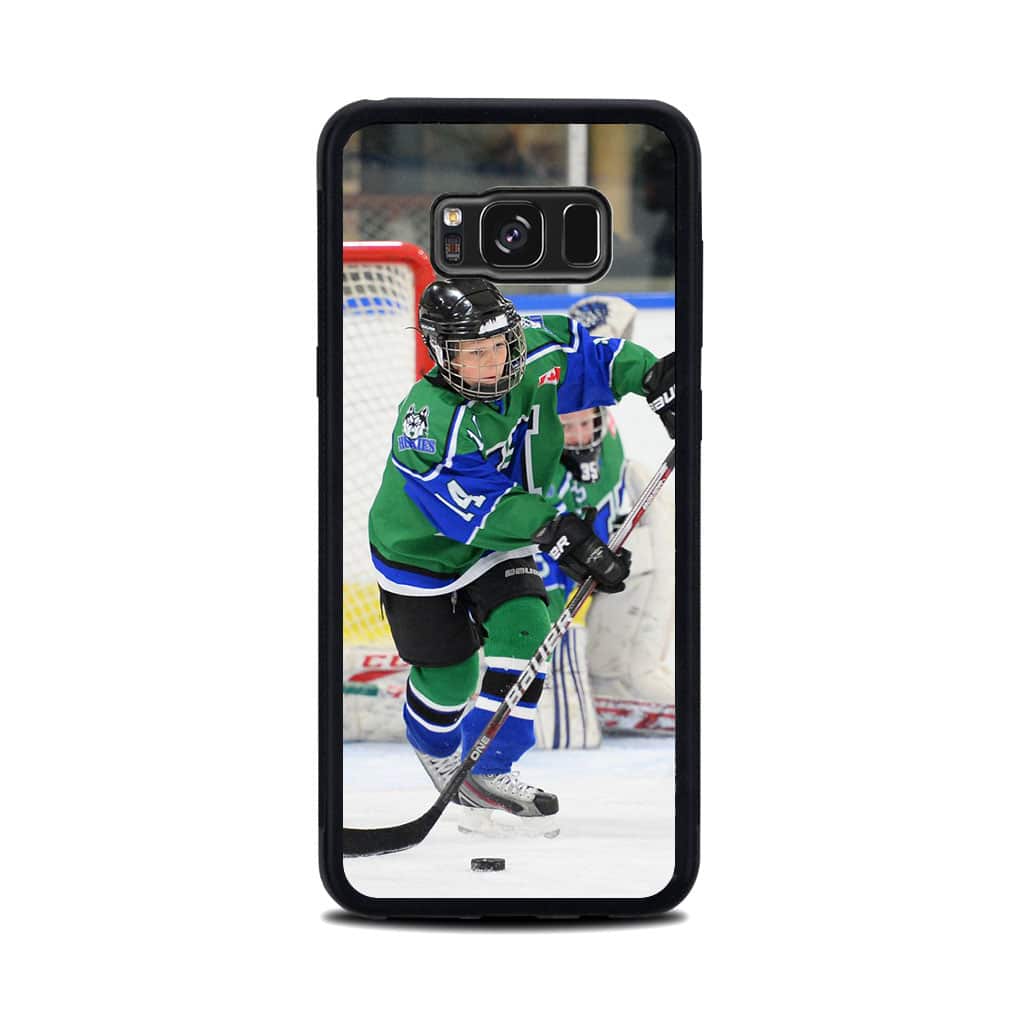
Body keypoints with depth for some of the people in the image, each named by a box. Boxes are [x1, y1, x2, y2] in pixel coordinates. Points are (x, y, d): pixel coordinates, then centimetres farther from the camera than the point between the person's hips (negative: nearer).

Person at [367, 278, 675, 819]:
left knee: (525, 632, -16)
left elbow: (592, 351, -1)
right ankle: (436, 751, 41)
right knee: (450, 674, 5)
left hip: (499, 546, 5)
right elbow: (482, 506, -40)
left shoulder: (538, 355, -19)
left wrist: (655, 380, -13)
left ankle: (485, 771, -2)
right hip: (422, 551, -5)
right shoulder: (430, 421, -36)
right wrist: (555, 532, -48)